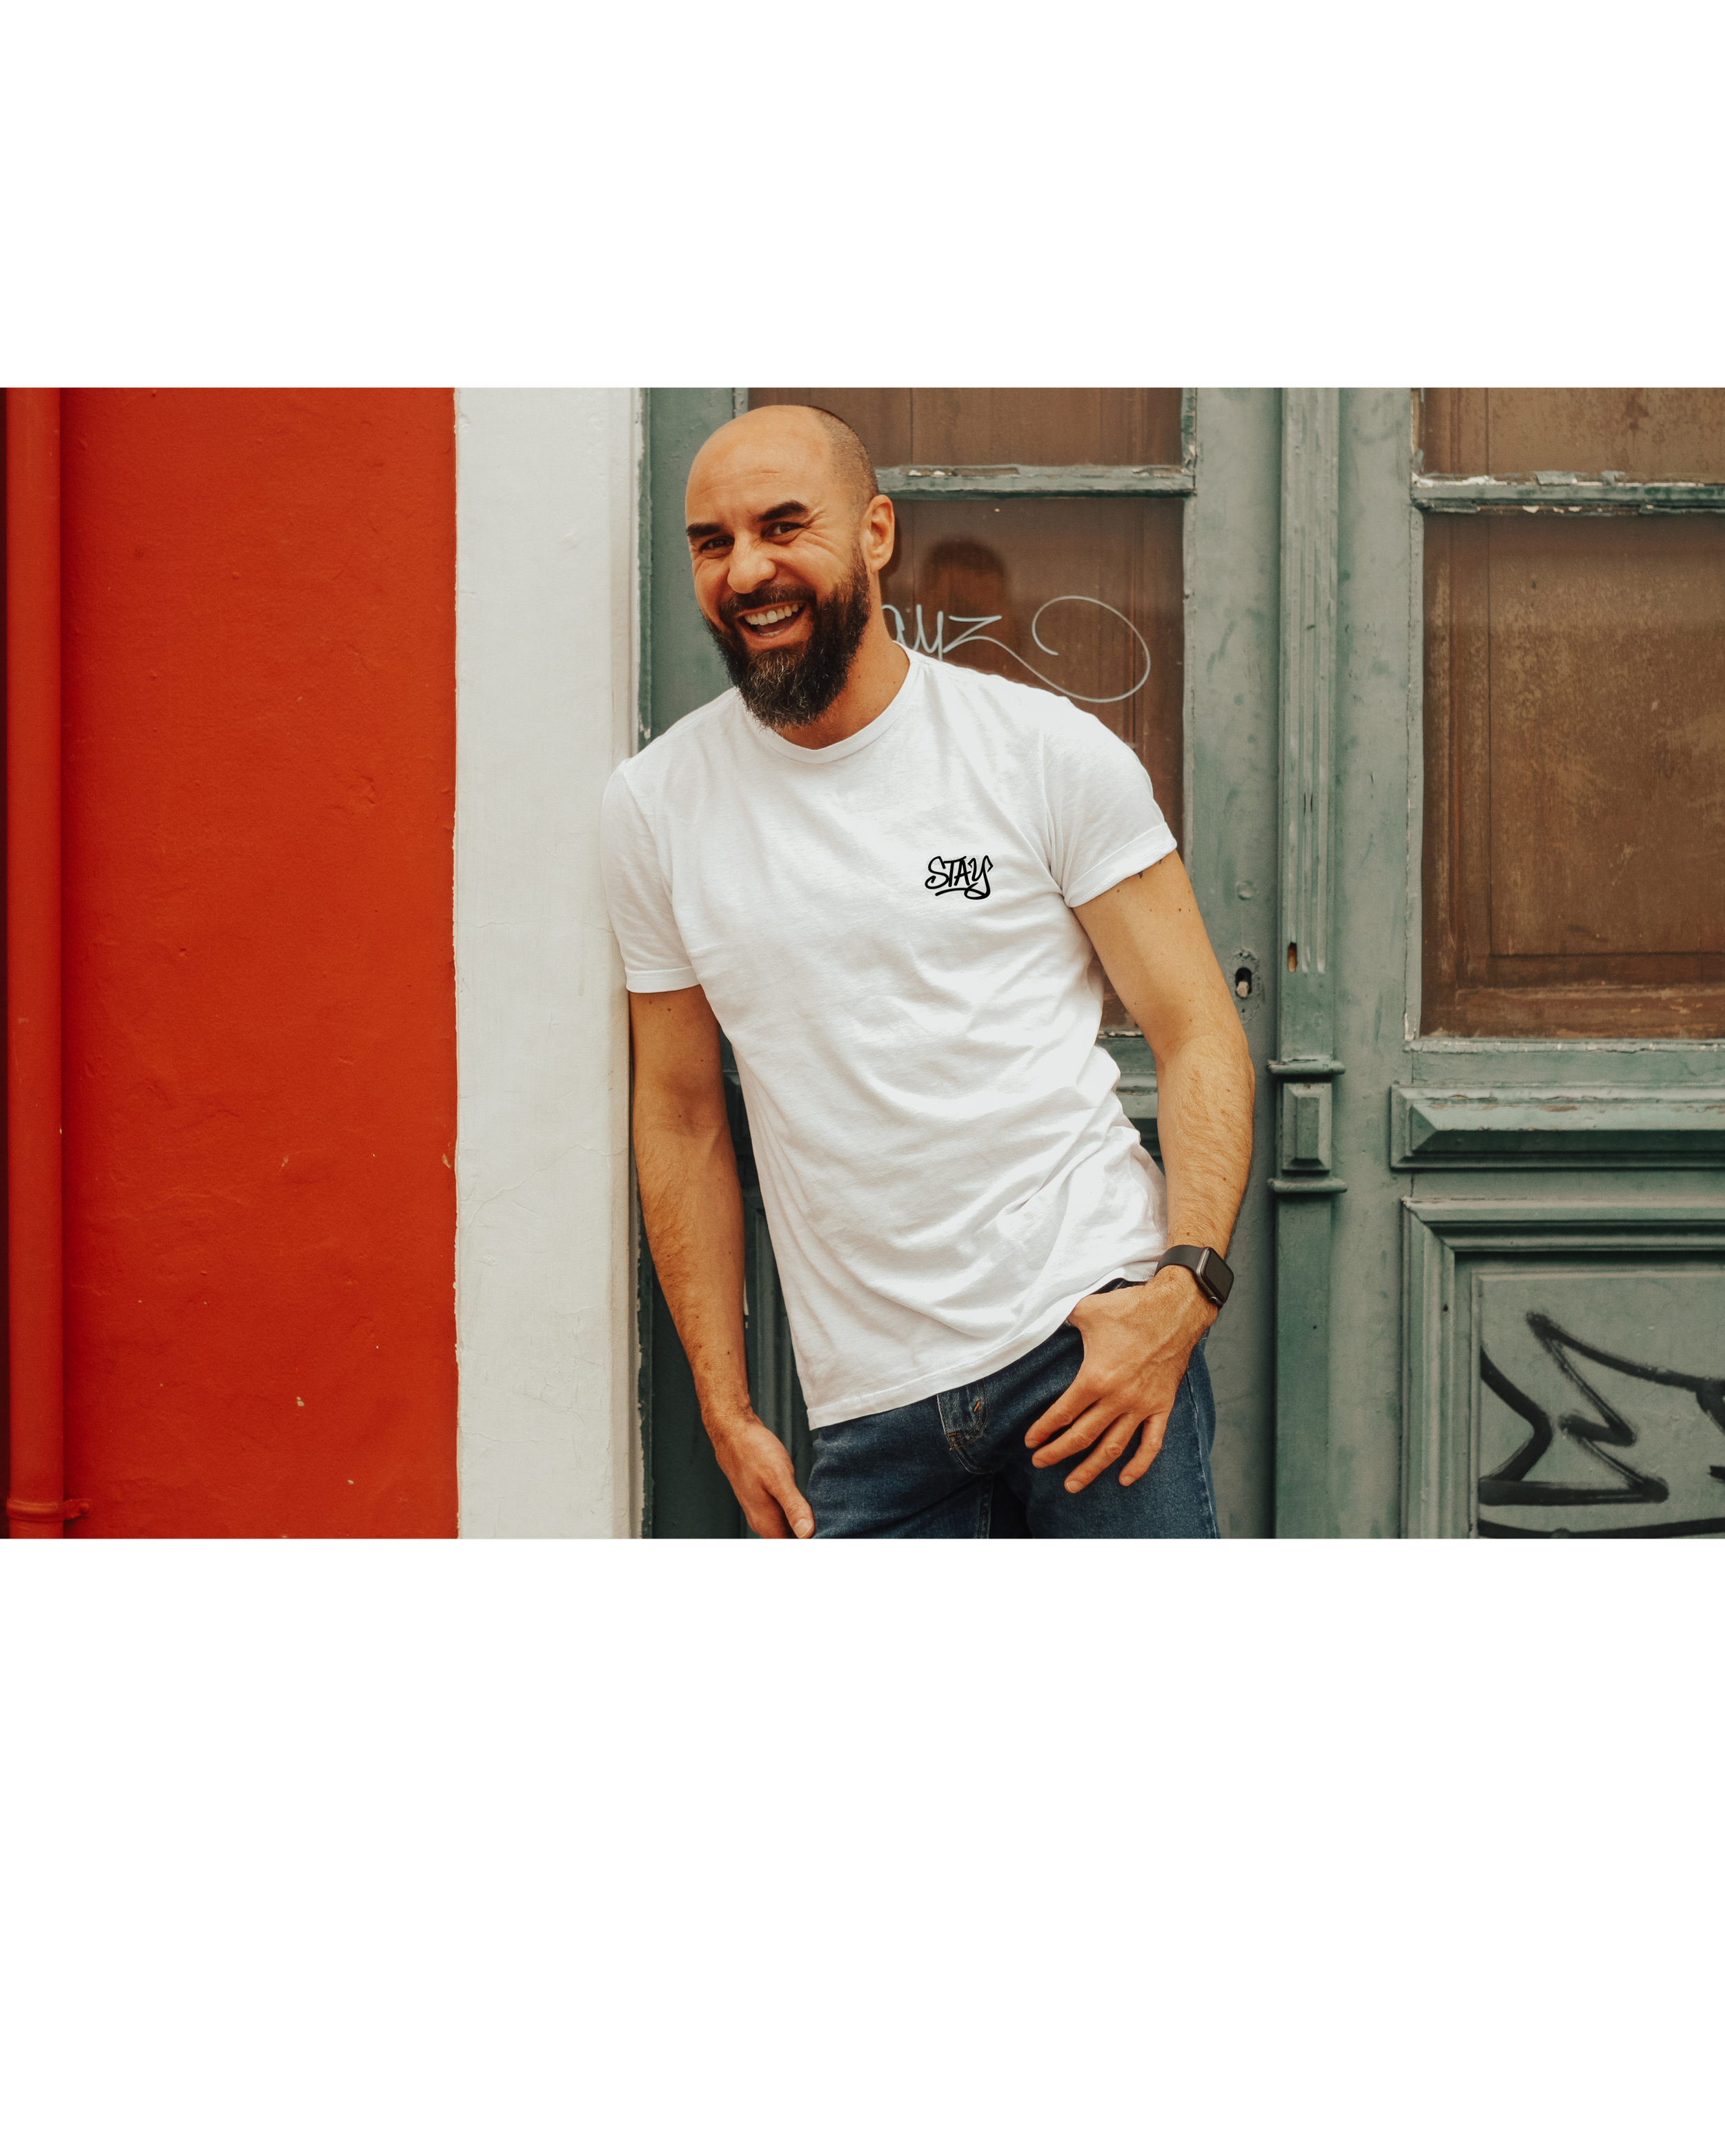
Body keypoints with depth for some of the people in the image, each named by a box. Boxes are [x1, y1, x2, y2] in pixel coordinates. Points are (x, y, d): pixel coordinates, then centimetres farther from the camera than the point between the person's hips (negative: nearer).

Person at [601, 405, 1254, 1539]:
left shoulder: (1052, 752, -2)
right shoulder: (655, 805, 5)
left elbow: (1199, 1035, -1)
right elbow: (681, 1115, 10)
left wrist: (1182, 1288, -16)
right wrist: (727, 1414, 7)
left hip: (1095, 1334, -2)